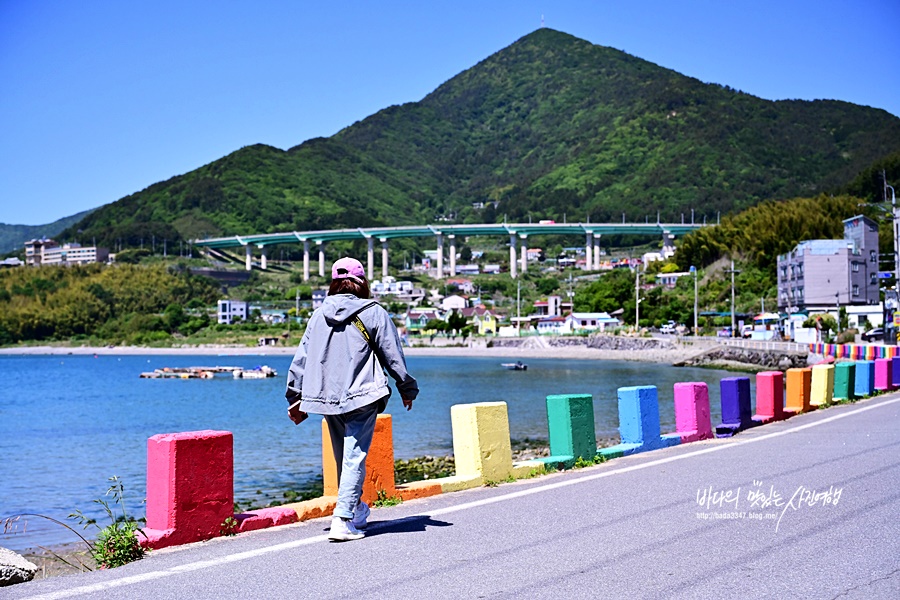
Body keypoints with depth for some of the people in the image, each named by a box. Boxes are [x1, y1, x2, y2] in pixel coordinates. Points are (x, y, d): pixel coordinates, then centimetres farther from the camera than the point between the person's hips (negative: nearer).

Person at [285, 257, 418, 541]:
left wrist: (296, 397, 17)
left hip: (327, 397, 5)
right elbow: (393, 356, 1)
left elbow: (301, 357, 10)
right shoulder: (374, 313, -3)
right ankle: (343, 520, -12)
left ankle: (355, 509, 33)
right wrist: (408, 389, 14)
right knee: (354, 456, -4)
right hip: (361, 396, -5)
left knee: (343, 457, 17)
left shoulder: (319, 315, 9)